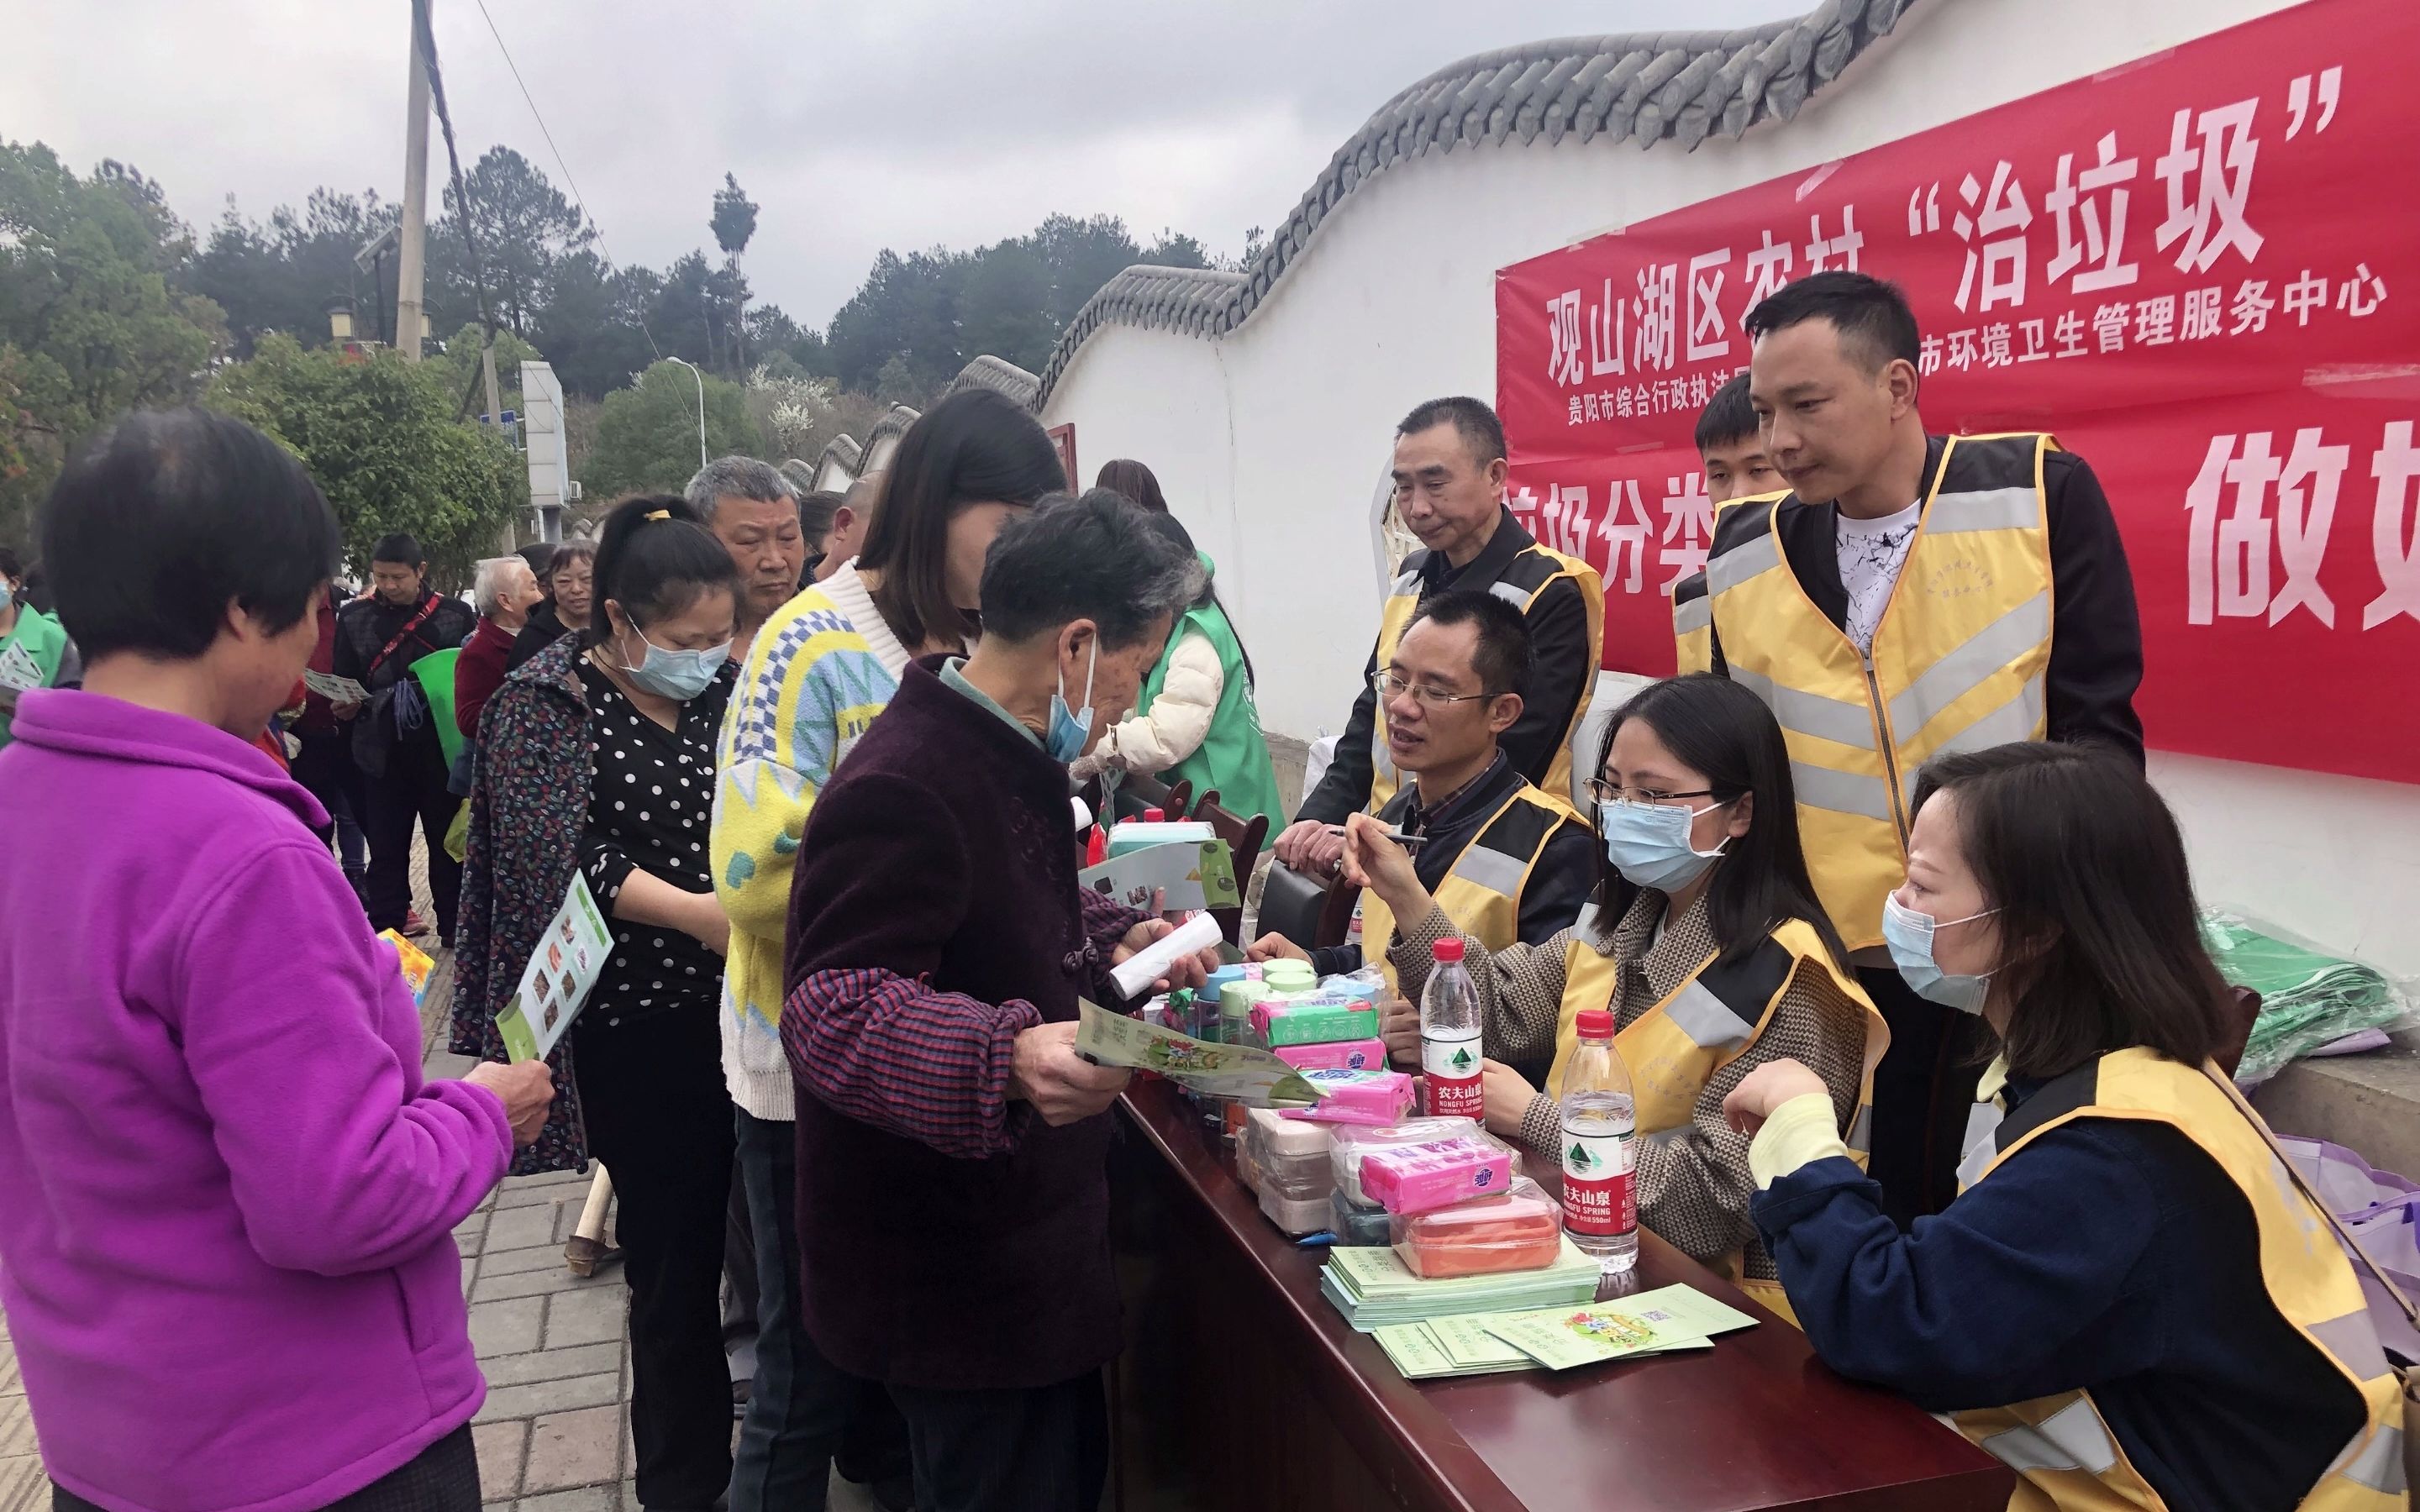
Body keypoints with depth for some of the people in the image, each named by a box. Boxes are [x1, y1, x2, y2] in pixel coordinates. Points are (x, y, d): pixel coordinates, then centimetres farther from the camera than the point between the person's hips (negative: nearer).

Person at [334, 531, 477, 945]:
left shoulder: (456, 614, 1)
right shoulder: (354, 616, 4)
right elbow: (345, 682, 9)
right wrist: (345, 705, -11)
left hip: (443, 750, -1)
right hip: (383, 753, 1)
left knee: (449, 843, 9)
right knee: (386, 848, 7)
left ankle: (455, 930, 19)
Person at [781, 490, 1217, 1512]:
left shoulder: (1012, 753, 10)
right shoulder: (900, 789, -25)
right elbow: (836, 1016, -28)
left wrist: (1112, 944, 11)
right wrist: (1007, 1058, -43)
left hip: (1027, 1232, 10)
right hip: (952, 1279, -10)